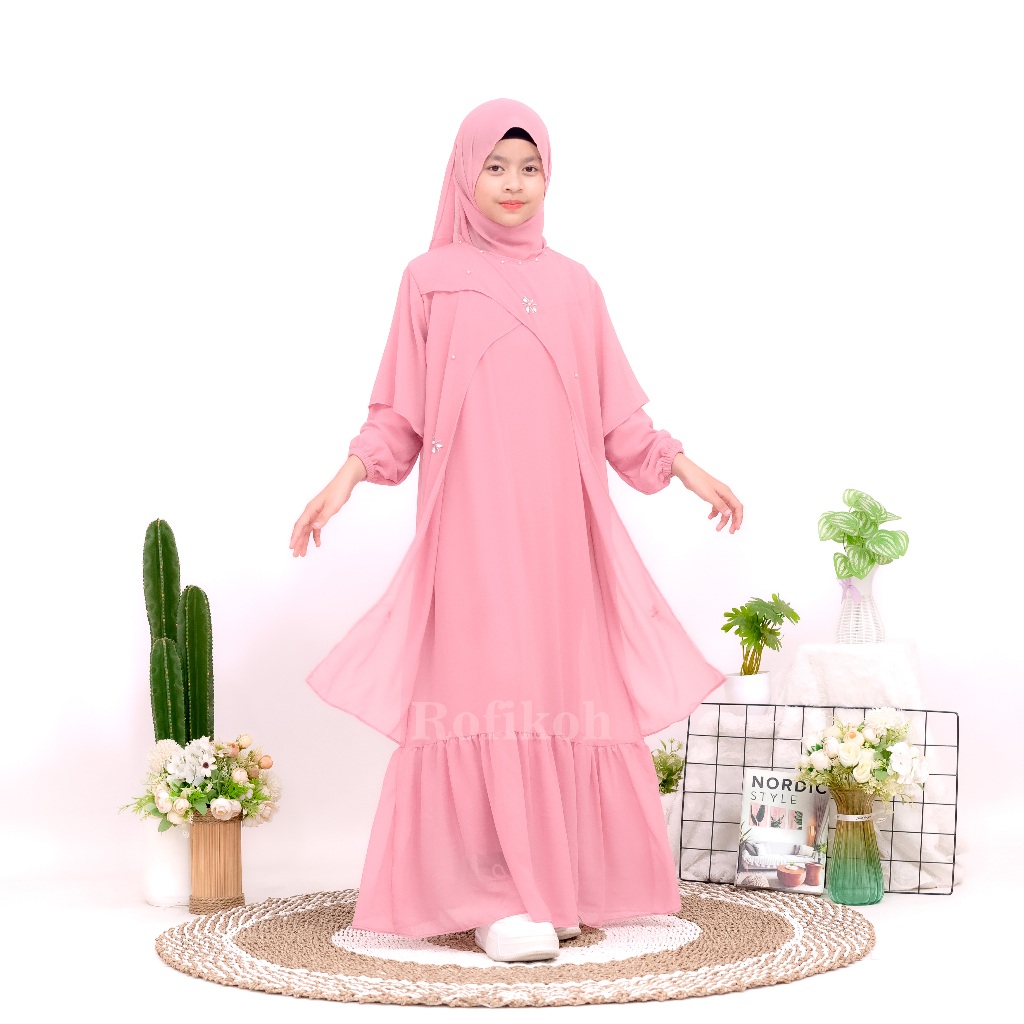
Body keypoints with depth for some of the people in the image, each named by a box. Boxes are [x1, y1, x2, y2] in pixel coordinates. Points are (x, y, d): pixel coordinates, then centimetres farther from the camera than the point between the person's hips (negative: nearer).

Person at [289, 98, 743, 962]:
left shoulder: (573, 286, 13)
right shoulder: (431, 279, 7)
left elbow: (617, 411, 16)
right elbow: (400, 414, 6)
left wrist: (686, 469, 12)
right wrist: (347, 478, -7)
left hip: (559, 523, 3)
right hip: (473, 523, -3)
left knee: (565, 690, 2)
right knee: (485, 693, -6)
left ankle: (562, 882, 14)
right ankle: (493, 898, -1)